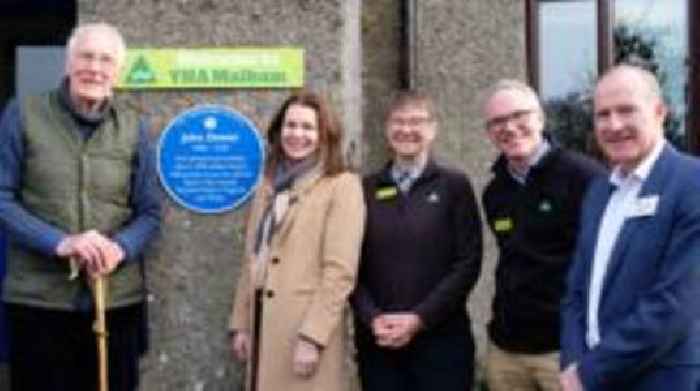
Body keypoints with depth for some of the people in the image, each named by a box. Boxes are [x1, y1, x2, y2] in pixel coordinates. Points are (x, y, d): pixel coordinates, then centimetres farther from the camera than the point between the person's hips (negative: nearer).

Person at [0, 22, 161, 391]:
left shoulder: (133, 130, 5)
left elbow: (150, 212, 7)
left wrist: (121, 248, -14)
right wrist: (58, 242, -19)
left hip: (117, 299, 3)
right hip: (38, 299, -2)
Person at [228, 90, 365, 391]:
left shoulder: (342, 186, -6)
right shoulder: (269, 187, 16)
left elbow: (340, 271, -13)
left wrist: (312, 337, -17)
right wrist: (240, 324, 12)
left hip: (306, 332, -6)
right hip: (264, 326, 6)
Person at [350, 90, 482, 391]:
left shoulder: (454, 186, 3)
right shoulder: (367, 189, 9)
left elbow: (468, 263, -4)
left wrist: (419, 319, -11)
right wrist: (372, 318, -10)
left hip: (441, 338, -2)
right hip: (378, 341, 2)